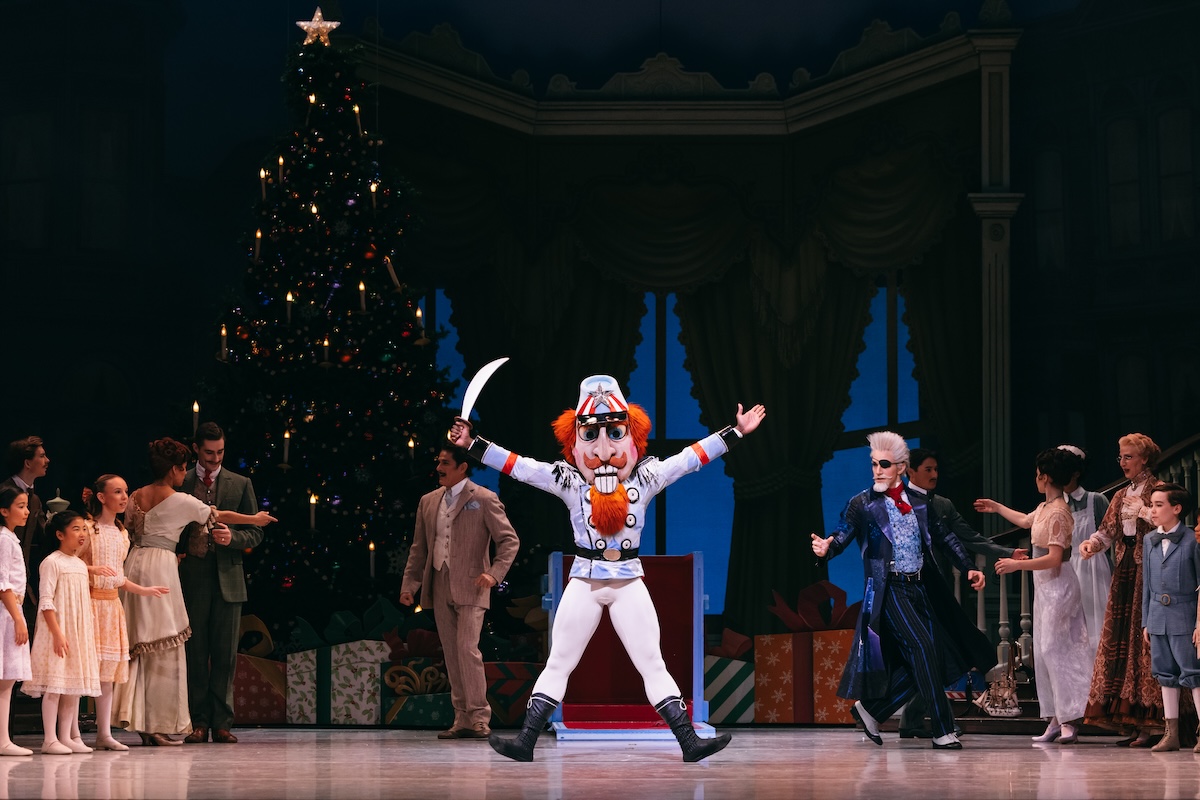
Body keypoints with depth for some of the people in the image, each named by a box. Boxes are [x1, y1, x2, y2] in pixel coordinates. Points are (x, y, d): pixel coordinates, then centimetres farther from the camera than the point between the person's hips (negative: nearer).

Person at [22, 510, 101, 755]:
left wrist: (90, 635, 16)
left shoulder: (81, 566, 15)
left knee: (75, 684, 7)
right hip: (58, 632, -8)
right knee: (54, 684, -9)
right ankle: (50, 739, -7)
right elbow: (46, 602, -15)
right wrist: (57, 634, -22)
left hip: (80, 633, 8)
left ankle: (66, 736, 12)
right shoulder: (52, 563, -9)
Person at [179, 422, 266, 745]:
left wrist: (232, 537, -11)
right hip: (192, 580, 0)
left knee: (225, 654, 0)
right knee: (195, 653, 0)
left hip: (227, 579, 1)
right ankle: (199, 722, 4)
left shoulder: (240, 484, 9)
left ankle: (221, 722, 3)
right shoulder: (179, 483, 7)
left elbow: (255, 533, 8)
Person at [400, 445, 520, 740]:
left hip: (469, 586, -6)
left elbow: (510, 540, -4)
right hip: (439, 587, 6)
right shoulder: (428, 502, 15)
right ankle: (462, 720, 8)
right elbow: (419, 548, 18)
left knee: (467, 648, -14)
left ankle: (479, 718, -8)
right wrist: (409, 584, 9)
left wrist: (494, 573, -16)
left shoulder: (484, 499, -2)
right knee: (451, 653, 5)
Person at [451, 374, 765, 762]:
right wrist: (471, 444, -13)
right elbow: (518, 465, -7)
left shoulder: (645, 479, 0)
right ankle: (525, 742, 7)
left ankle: (690, 744, 2)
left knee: (654, 666, 2)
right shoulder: (569, 481, -3)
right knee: (557, 665, 5)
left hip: (629, 582, 0)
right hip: (584, 582, 0)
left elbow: (692, 457, 1)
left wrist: (736, 432, -1)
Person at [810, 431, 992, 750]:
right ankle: (943, 730, -13)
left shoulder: (918, 502, 11)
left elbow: (944, 538, 15)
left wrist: (969, 568, 7)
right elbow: (843, 534, -10)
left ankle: (871, 710, 20)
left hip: (921, 588, 6)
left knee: (919, 664, 3)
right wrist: (827, 547, -32)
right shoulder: (862, 504, -1)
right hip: (889, 589, -6)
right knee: (923, 647, -18)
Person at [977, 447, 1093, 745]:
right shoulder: (1044, 507, 12)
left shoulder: (1058, 512, -18)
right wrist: (997, 508, 47)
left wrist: (1017, 564, -20)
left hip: (1058, 584, -10)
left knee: (1055, 649, -12)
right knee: (1043, 651, 8)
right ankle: (1055, 720, 10)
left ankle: (1069, 722, -13)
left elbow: (1054, 558, -24)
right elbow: (1025, 520, 36)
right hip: (1044, 586, 10)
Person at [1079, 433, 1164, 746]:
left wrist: (1141, 509, -17)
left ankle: (1148, 723, -10)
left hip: (1148, 572, -7)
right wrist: (1091, 544, -5)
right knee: (1118, 641, 1)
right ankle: (1131, 724, 4)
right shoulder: (1121, 496, 19)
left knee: (1145, 643, -10)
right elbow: (1107, 532, 14)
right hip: (1123, 571, 7)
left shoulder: (1157, 491, -2)